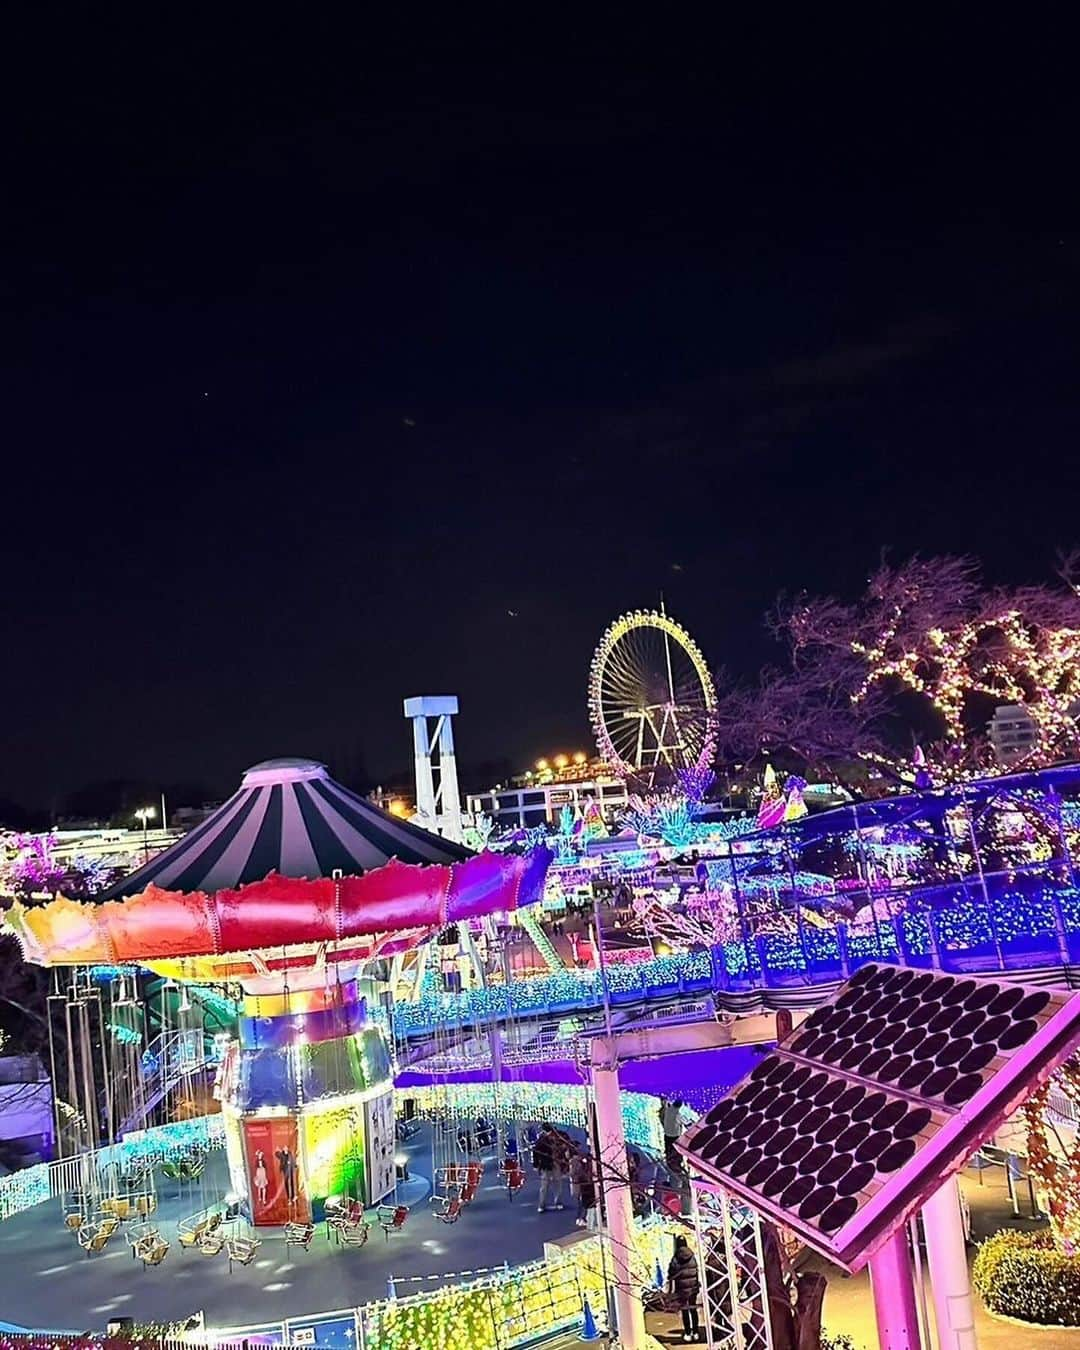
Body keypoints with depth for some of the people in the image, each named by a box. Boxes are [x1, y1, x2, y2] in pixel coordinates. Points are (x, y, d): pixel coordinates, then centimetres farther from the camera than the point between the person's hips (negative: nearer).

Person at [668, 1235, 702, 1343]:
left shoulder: (675, 1260, -13)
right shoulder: (693, 1257, -4)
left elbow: (671, 1276, -10)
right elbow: (697, 1272, 2)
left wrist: (670, 1290, -2)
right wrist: (698, 1285, 14)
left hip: (681, 1289, -3)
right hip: (693, 1288, 3)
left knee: (684, 1311, 6)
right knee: (693, 1310, 13)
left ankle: (688, 1334, 7)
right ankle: (695, 1333, 17)